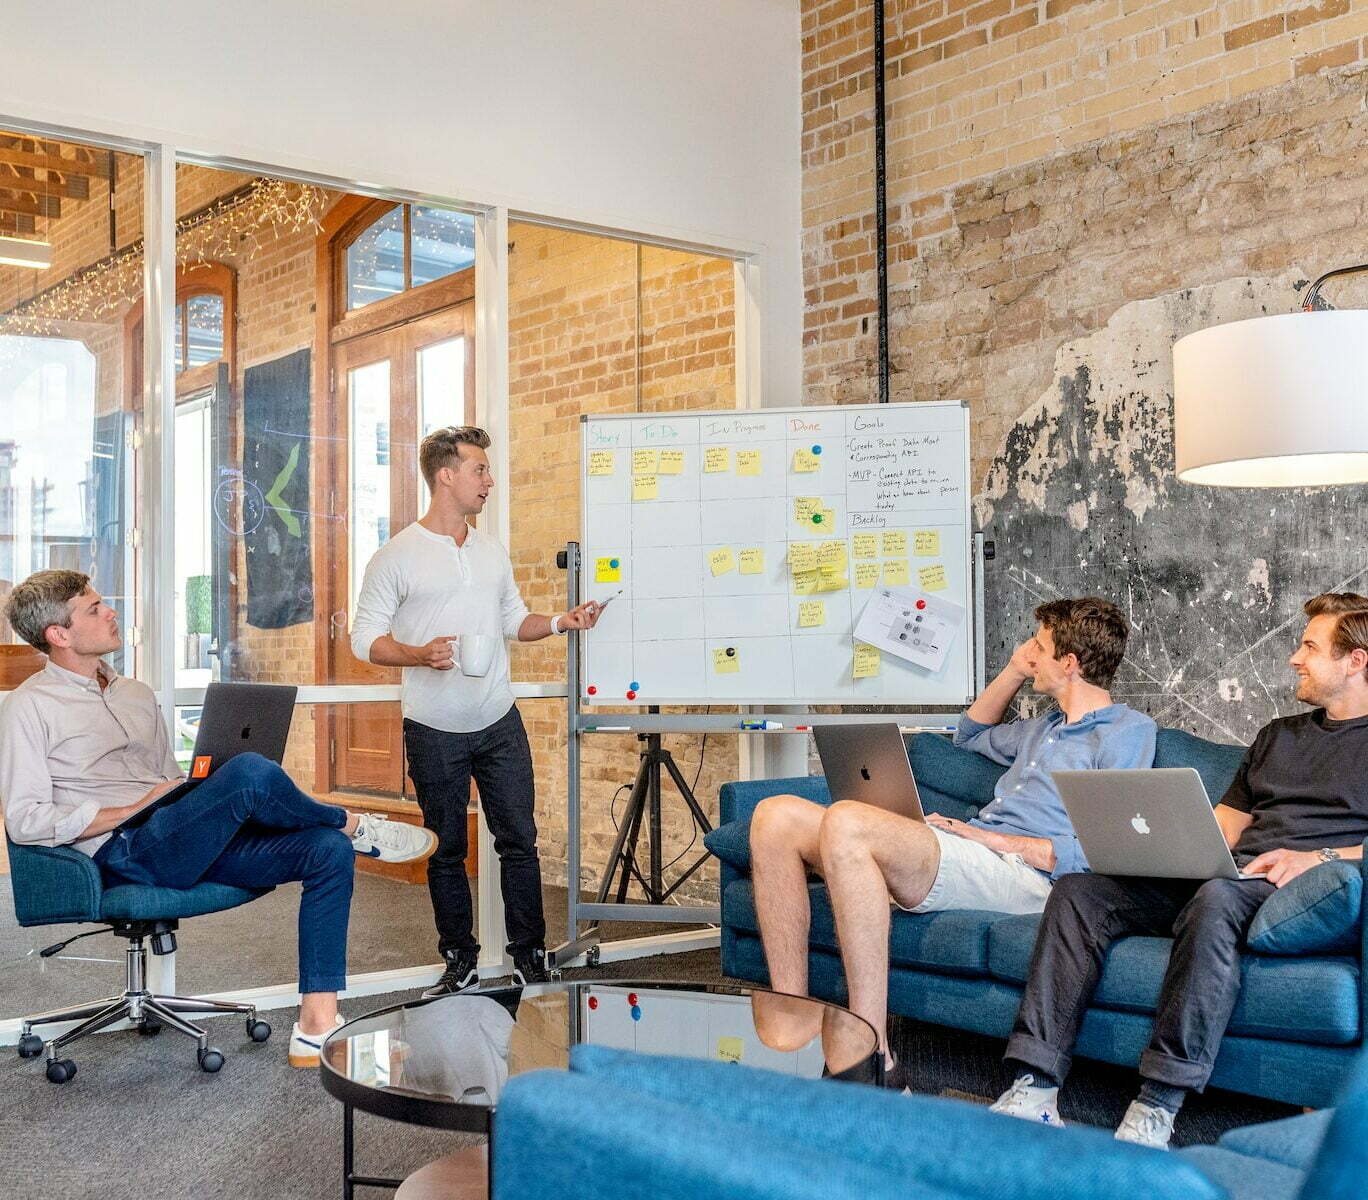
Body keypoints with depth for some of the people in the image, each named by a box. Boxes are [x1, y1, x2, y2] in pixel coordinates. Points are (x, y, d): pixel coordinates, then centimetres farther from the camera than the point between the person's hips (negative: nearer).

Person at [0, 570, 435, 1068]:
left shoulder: (136, 694, 23)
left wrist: (201, 799, 4)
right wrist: (134, 810, -12)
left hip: (190, 844, 8)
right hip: (125, 854, -8)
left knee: (328, 850, -14)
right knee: (249, 771, -32)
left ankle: (317, 1027, -18)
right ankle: (354, 825, -1)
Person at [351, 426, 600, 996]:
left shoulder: (493, 552, 10)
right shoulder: (396, 557, -6)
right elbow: (365, 638, -6)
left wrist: (559, 622, 1)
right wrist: (420, 655, -23)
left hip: (499, 724, 4)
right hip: (434, 732, -4)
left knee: (519, 840, 4)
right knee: (446, 851, 8)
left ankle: (529, 957, 15)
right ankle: (460, 962, 21)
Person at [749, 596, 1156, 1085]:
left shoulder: (1128, 730, 3)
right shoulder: (1049, 727, 30)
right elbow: (972, 734, 50)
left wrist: (992, 838, -10)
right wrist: (1015, 670, 35)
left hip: (1019, 872, -9)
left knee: (846, 821, -34)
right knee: (777, 816, -8)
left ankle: (872, 1055, -34)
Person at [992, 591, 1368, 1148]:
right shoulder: (1278, 734, 31)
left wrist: (1317, 858, -17)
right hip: (1227, 872, 7)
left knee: (1215, 898, -41)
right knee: (1078, 889, -17)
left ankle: (1157, 1107, -40)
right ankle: (1034, 1088, -27)